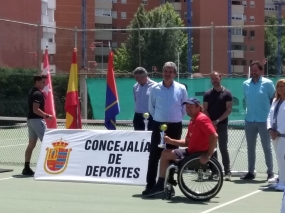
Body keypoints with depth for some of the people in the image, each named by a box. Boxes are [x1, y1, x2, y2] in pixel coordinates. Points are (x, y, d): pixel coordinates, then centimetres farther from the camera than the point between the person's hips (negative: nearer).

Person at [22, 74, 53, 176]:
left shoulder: (32, 92, 15)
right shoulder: (38, 94, -15)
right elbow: (35, 109, -24)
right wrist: (46, 115, -25)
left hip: (31, 119, 10)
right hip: (37, 120, -10)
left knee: (31, 144, 10)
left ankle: (26, 168, 9)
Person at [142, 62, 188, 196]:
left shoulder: (181, 89, -2)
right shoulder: (155, 89, -1)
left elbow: (185, 108, 7)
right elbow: (151, 107, 10)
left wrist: (177, 118, 7)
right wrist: (158, 118, 9)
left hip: (175, 127, 0)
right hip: (158, 125, 0)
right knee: (154, 156, -3)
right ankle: (150, 184, 1)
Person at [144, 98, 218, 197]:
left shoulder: (201, 119, -15)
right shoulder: (192, 122, 15)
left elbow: (214, 136, -25)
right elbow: (187, 142, 19)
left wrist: (208, 155, -27)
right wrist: (171, 141, 6)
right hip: (192, 152, 10)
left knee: (166, 154, -7)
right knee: (166, 153, 16)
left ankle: (161, 185, 6)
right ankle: (161, 184, 13)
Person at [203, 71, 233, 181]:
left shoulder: (227, 93, 0)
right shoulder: (208, 94, 8)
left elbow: (229, 109, -5)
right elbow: (205, 110, 5)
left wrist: (217, 121, -12)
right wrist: (211, 122, -9)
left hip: (222, 125, -3)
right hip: (210, 125, 3)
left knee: (223, 148, -6)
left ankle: (227, 172, -4)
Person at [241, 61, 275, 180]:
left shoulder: (267, 83, -5)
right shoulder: (246, 84, 7)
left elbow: (274, 100, 1)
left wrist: (271, 114, 1)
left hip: (263, 120, -4)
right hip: (249, 120, 4)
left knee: (267, 147, 2)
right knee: (250, 148, 9)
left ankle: (270, 173, 7)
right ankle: (251, 172, 16)